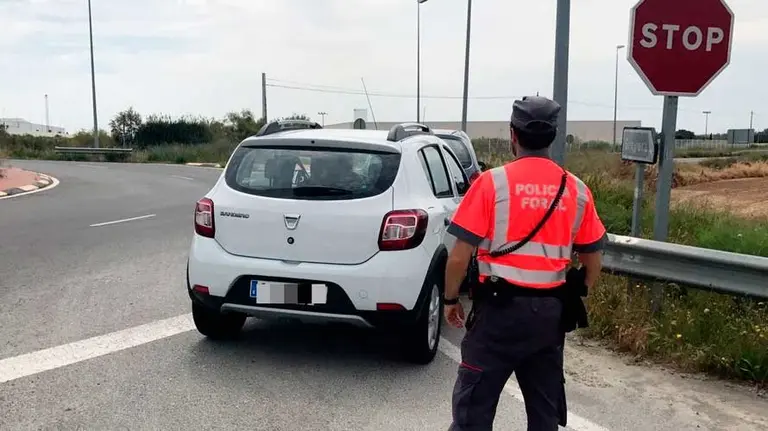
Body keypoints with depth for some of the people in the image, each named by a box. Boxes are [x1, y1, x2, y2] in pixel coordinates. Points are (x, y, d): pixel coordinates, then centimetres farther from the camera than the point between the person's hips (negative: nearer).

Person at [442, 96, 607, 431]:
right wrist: (572, 300, 22)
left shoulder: (492, 182, -10)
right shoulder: (576, 190, 3)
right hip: (550, 312, 5)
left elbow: (460, 256, -11)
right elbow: (592, 262, 9)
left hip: (500, 308, -4)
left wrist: (451, 299, 3)